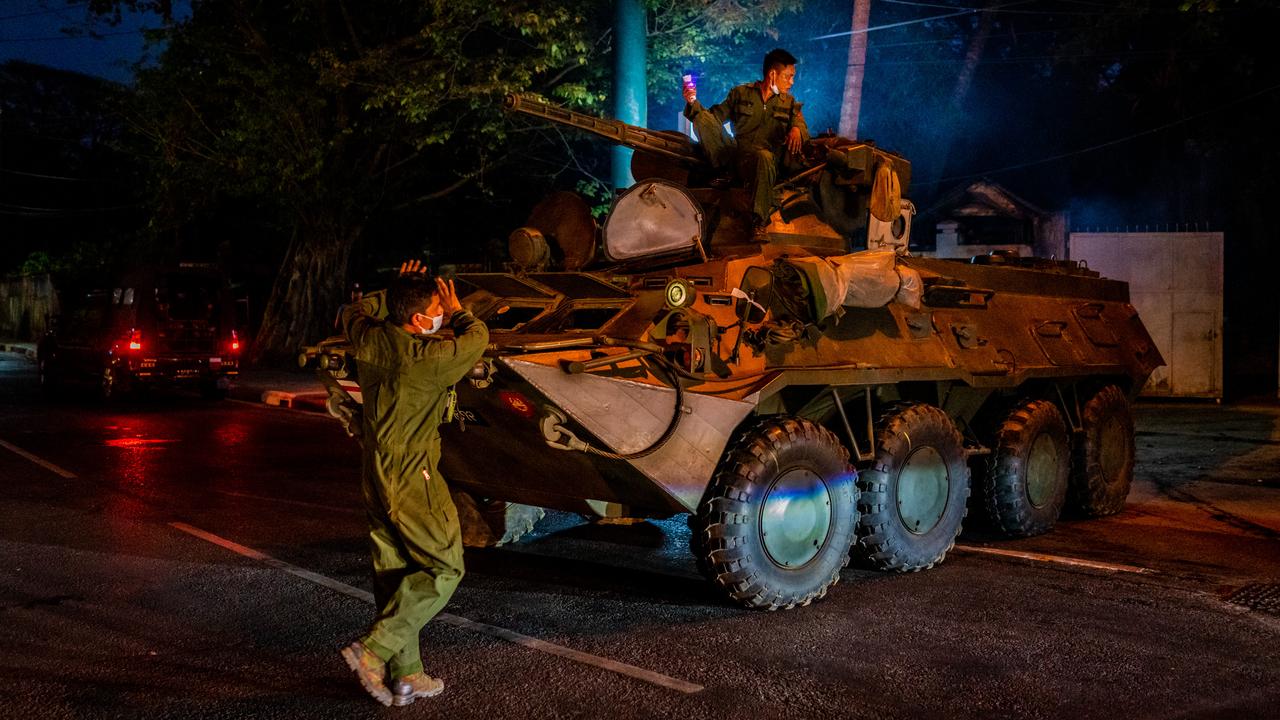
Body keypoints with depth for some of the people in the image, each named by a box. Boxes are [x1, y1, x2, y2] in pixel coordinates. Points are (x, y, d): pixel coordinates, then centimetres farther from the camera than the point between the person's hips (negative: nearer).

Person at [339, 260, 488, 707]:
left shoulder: (369, 339, -2)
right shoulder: (427, 359, -21)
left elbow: (352, 314, 23)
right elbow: (478, 336, -4)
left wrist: (394, 291, 25)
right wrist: (457, 312, 13)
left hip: (375, 477, 8)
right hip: (413, 480, -8)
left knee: (394, 575, 13)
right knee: (444, 569, 3)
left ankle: (404, 675, 19)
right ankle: (373, 650, -4)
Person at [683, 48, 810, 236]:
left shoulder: (789, 103, 20)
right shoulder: (740, 93, 15)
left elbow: (801, 125, 9)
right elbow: (716, 118, 10)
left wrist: (796, 129, -17)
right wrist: (693, 104, -8)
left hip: (764, 157, -1)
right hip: (736, 154, 1)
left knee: (765, 157, -41)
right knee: (704, 117, -19)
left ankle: (759, 223, -41)